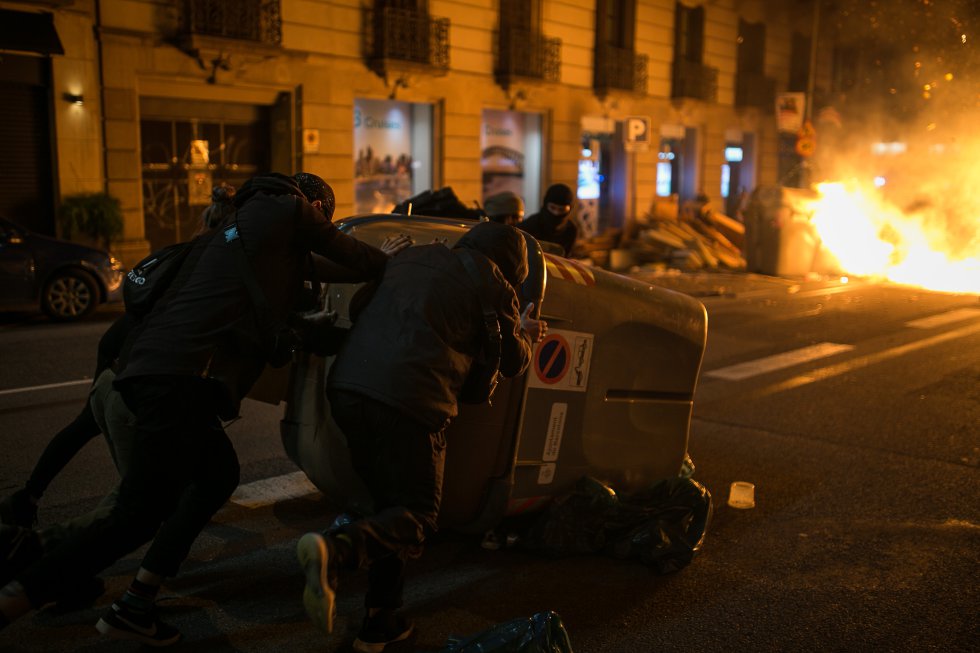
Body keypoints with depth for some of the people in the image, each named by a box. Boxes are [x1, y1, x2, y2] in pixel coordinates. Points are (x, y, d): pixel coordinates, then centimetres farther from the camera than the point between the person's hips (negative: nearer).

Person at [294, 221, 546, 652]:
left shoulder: (413, 256, 23)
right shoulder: (494, 285, 7)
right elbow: (512, 362, 16)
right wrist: (522, 333, 39)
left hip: (347, 386, 7)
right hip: (410, 401, -7)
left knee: (390, 504, 19)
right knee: (417, 515, 5)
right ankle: (334, 549, -23)